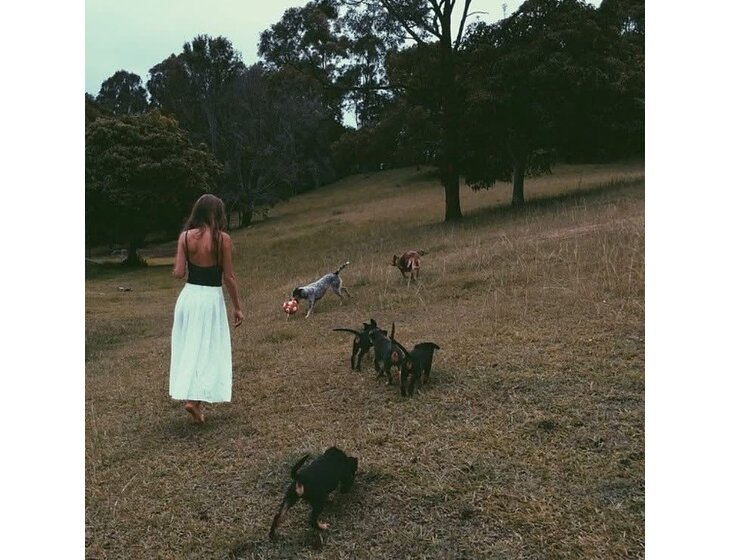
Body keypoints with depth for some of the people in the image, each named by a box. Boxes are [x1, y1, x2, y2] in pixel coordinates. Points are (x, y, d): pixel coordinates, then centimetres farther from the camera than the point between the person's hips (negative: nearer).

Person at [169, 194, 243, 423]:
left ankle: (189, 395, 20)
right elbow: (228, 278, -8)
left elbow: (179, 273, -5)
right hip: (211, 298, -3)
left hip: (189, 295, 3)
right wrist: (237, 307, 1)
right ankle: (195, 399, 0)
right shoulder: (223, 239, -9)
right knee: (208, 350, 6)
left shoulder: (185, 236, -1)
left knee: (188, 348, 16)